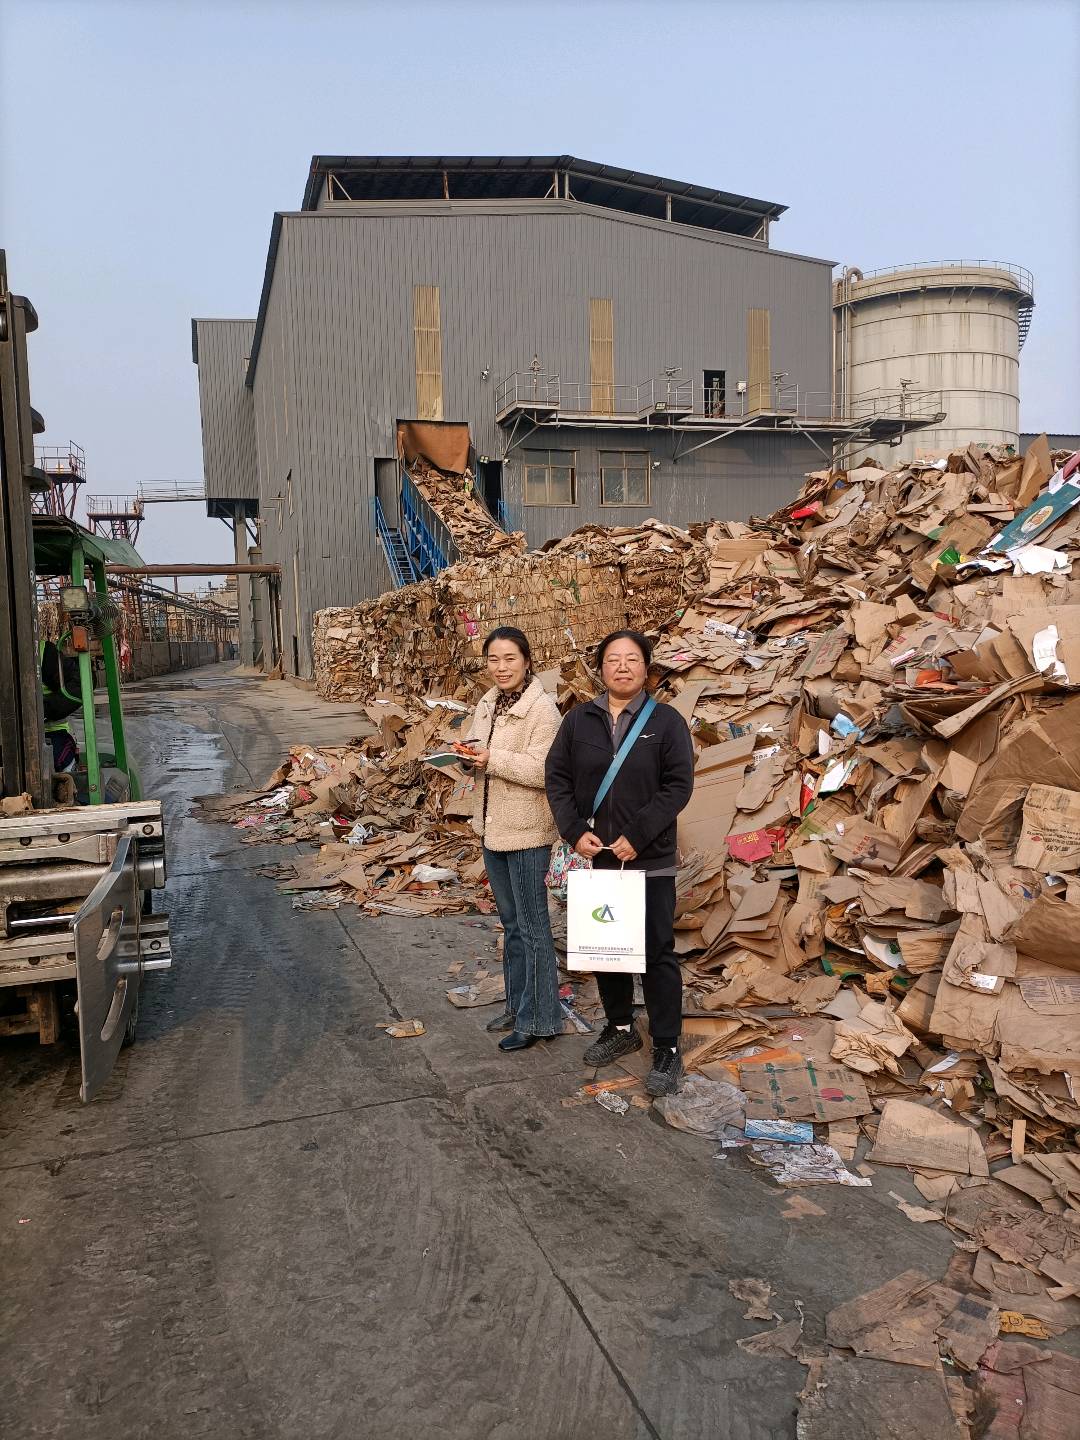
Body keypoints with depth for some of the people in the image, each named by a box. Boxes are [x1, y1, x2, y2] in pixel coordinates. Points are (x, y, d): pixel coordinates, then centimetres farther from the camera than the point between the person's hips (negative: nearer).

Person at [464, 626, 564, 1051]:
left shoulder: (542, 709, -16)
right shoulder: (488, 704, 9)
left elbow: (543, 771, -23)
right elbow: (477, 753, 16)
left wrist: (493, 759, -26)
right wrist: (469, 755, -6)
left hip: (526, 832, -8)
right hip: (493, 826, 8)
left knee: (532, 926, 2)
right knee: (511, 921, 19)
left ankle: (539, 1019, 14)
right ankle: (517, 1004, 34)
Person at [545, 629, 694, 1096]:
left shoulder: (666, 721, -5)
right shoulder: (579, 720, 4)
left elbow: (679, 784, -11)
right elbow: (557, 777, 3)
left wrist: (637, 836, -17)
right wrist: (575, 831, -10)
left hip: (651, 860, -3)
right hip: (596, 856, 4)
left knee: (657, 952, 3)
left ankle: (667, 1049, 16)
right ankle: (620, 1027, 35)